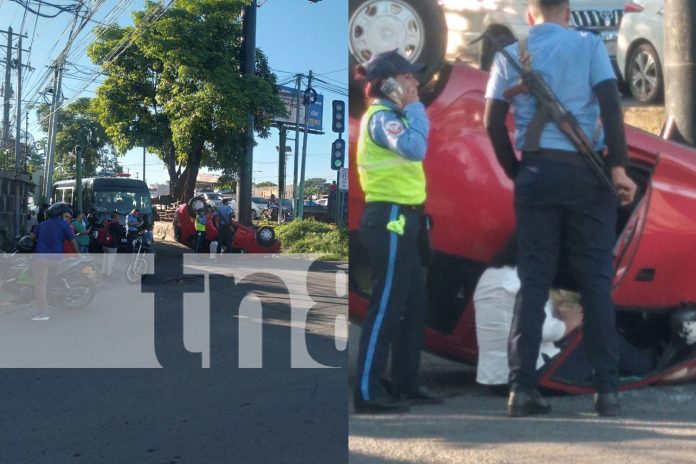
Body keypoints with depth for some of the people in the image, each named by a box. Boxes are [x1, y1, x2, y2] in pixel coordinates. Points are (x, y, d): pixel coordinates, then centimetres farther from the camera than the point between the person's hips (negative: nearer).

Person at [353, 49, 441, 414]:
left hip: (399, 220, 10)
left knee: (413, 304, 14)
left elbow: (412, 150, 13)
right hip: (389, 220, -10)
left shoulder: (389, 116, 21)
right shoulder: (381, 117, -10)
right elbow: (414, 148, -27)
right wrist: (413, 106, -17)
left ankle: (405, 384, 23)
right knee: (386, 306, -7)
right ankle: (367, 391, 1)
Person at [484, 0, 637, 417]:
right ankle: (607, 389, 5)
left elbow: (494, 124, 4)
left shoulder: (510, 55, 9)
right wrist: (618, 168, -8)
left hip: (536, 172, 2)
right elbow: (610, 107, -7)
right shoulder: (589, 44, 4)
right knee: (596, 280, 3)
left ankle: (523, 389, 4)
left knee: (534, 281, 4)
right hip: (585, 171, -1)